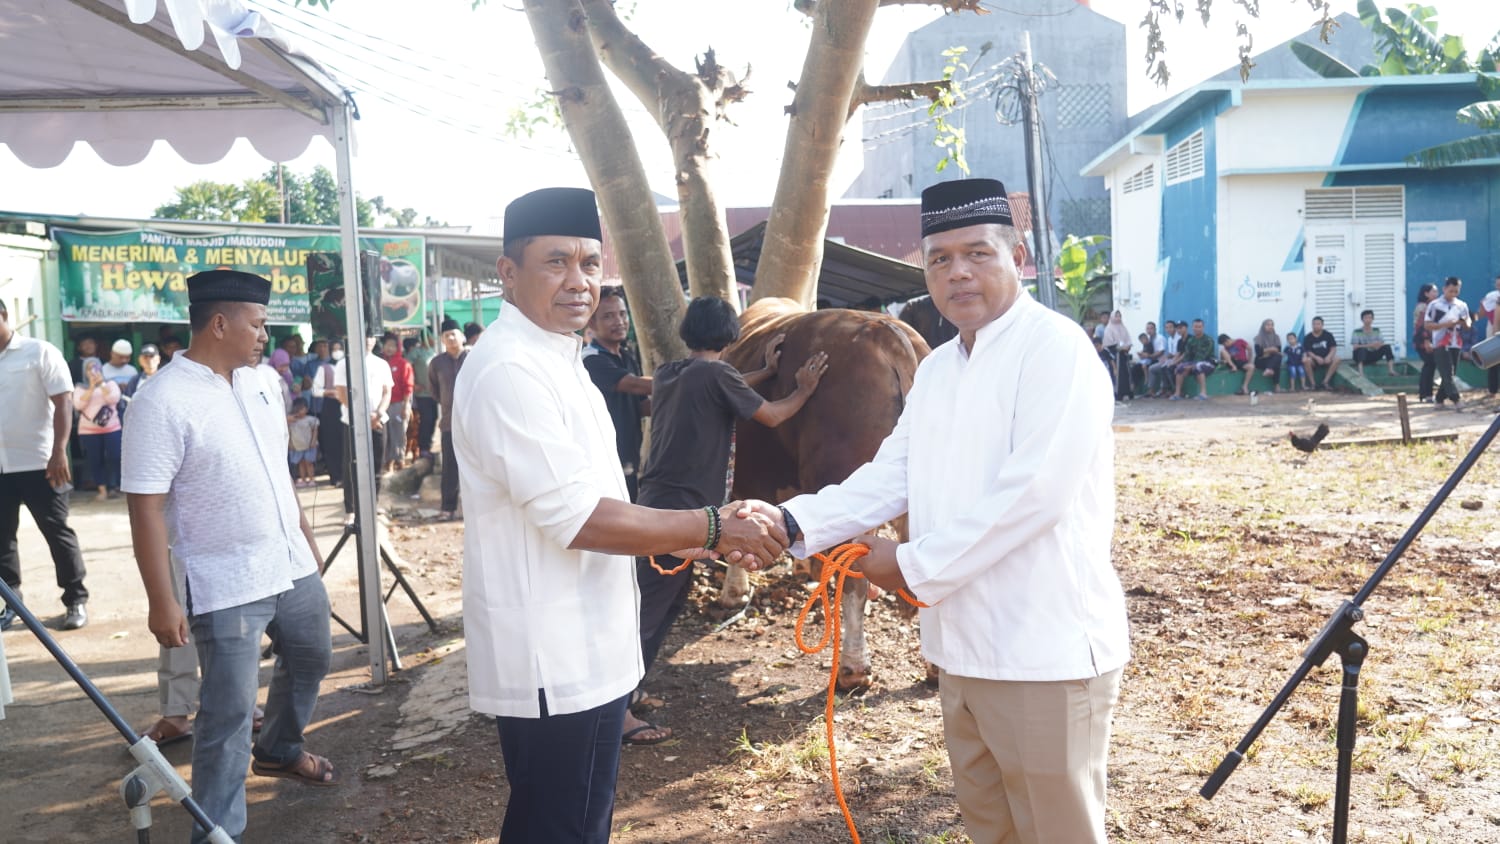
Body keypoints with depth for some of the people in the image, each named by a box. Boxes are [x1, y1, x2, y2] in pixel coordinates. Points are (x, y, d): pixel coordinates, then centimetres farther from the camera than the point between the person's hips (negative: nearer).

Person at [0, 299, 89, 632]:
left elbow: (63, 402, -8)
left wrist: (59, 452, -17)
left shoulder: (40, 352, -3)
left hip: (38, 463, -4)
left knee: (57, 533, 3)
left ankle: (76, 600, 12)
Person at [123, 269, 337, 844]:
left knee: (309, 659, 25)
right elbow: (145, 507, -19)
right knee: (229, 712, 0)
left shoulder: (255, 381, 6)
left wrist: (306, 536, 19)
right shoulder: (163, 400, -18)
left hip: (293, 565, 8)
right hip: (227, 585, -8)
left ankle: (279, 750, 50)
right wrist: (161, 602, -20)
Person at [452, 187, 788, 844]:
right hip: (552, 662, -10)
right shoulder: (508, 370, -20)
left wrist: (684, 539, 11)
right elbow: (577, 518, -24)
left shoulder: (555, 359, 13)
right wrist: (712, 528, -18)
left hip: (580, 650, 10)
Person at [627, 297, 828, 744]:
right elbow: (772, 416, -1)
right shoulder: (715, 373, -11)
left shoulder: (668, 373, 11)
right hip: (682, 505, -9)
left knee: (668, 597, 18)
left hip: (660, 499, 9)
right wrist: (804, 389, 15)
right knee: (649, 604, -9)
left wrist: (767, 370, 33)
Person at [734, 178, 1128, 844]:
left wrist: (915, 567, -15)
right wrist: (793, 522, -8)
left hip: (1046, 651, -8)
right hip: (963, 645, 8)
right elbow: (889, 476, 7)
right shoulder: (936, 368, 13)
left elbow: (1035, 491, -22)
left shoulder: (1055, 347, -13)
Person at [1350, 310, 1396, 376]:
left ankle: (1391, 370, -29)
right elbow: (1355, 347, -18)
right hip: (1361, 356, -4)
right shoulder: (1357, 332, -7)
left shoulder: (1376, 330, 7)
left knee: (1387, 346, -18)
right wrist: (1369, 345, -27)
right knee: (1361, 349, -36)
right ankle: (1361, 372, -52)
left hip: (1373, 356, 4)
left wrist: (1378, 345, -26)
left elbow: (1382, 344, -1)